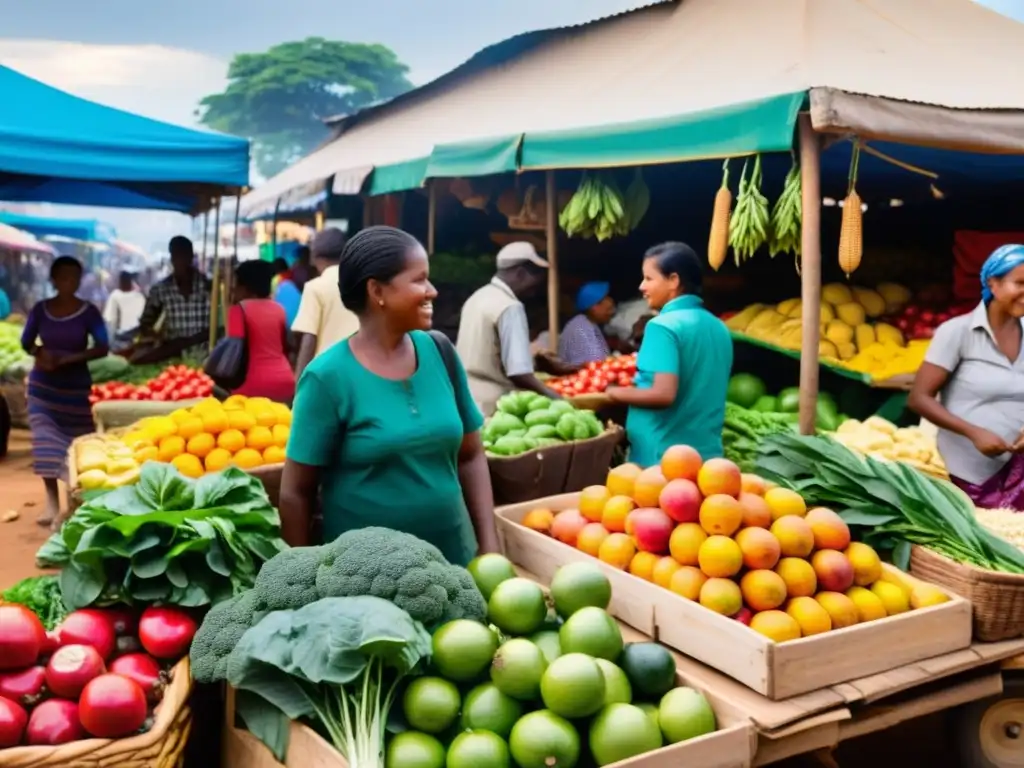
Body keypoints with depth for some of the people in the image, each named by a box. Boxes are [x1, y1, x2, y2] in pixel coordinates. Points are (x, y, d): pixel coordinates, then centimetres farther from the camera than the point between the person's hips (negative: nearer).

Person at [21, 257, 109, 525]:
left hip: (76, 385, -1)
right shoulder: (40, 310, 0)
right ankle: (52, 503, -1)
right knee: (46, 442, -4)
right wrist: (39, 352, -14)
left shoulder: (88, 312, -7)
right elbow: (26, 342, 8)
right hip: (43, 384, 1)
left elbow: (102, 348, -12)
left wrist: (67, 358, -21)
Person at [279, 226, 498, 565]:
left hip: (454, 558, 4)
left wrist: (490, 545, 1)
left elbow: (471, 456, 5)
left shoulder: (440, 352, -2)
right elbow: (295, 494, -9)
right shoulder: (329, 376, -14)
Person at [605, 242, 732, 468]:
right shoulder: (719, 328, 10)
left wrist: (615, 393, -7)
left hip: (661, 458, -7)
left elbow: (663, 394, -23)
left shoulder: (663, 326, -14)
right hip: (707, 453, 7)